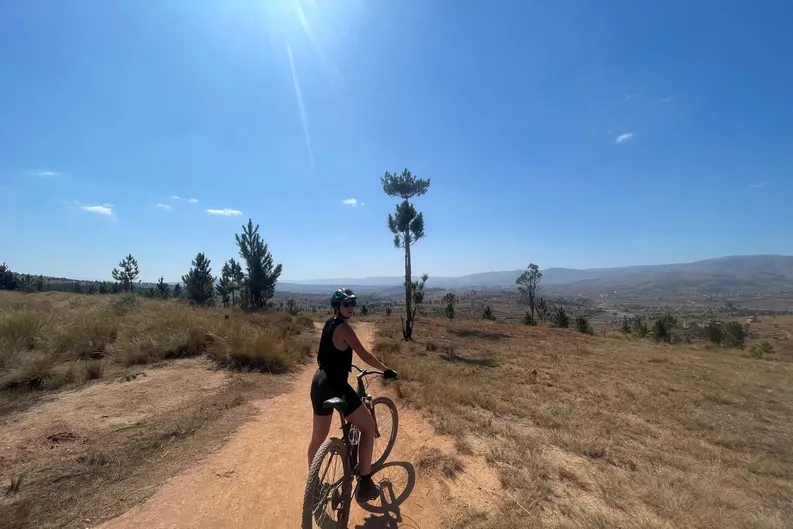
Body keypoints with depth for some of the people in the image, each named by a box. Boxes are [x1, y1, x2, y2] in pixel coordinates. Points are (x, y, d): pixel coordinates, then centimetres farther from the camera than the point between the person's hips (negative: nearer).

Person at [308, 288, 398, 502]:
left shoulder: (329, 324, 10)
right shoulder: (343, 327, -18)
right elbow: (365, 356, -15)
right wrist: (386, 370, -2)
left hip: (319, 384, 9)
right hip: (335, 386, -9)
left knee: (318, 436, 24)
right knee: (368, 427, 6)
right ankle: (365, 483, 11)